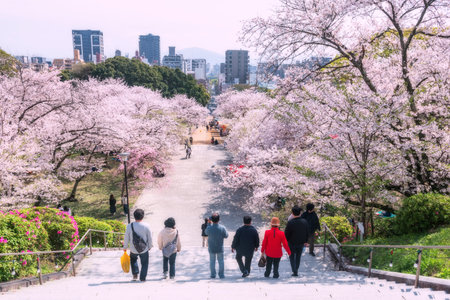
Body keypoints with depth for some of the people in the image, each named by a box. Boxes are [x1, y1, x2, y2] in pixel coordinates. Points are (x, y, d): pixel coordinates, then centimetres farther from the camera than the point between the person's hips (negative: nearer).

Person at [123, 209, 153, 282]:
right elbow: (150, 238, -4)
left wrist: (125, 247, 11)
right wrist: (150, 246, 12)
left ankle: (135, 274, 23)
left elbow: (126, 238, -4)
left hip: (133, 250, 1)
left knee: (133, 259, 30)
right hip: (144, 249, -1)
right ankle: (142, 278, 19)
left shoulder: (129, 226, -13)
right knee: (144, 263, 18)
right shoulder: (146, 226, -13)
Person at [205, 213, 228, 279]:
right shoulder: (222, 228, -21)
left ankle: (213, 274, 18)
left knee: (212, 261, 16)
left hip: (211, 248, 0)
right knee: (221, 261, 15)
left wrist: (209, 224, 13)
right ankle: (221, 274, 17)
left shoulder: (209, 228, -21)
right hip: (220, 248, 0)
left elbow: (206, 232, 4)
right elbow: (226, 236, -5)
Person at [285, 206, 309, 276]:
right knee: (298, 257, 19)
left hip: (292, 243, -4)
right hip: (301, 243, 4)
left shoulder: (290, 222, -22)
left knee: (292, 257, 13)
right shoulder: (305, 222, -8)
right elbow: (307, 233, 3)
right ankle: (296, 271, 28)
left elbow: (286, 233, -15)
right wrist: (305, 241, 16)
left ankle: (294, 271, 6)